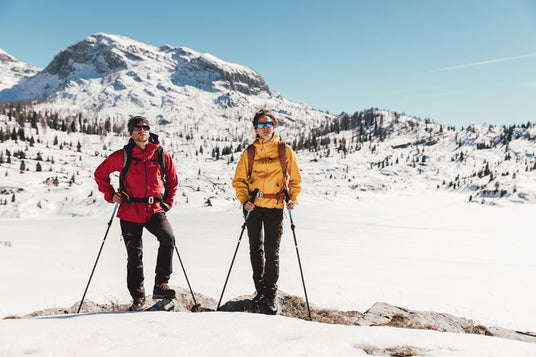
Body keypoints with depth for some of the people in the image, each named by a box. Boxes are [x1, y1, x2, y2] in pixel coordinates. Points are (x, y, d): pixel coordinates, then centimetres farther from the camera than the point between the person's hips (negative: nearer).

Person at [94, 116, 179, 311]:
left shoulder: (162, 155, 3)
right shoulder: (123, 156, -1)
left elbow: (172, 181, 17)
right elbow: (100, 173, 10)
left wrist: (167, 203, 9)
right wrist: (111, 195, 2)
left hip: (155, 209, 1)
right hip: (130, 211, -1)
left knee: (168, 238, -25)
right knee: (135, 254, 5)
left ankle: (161, 283, -12)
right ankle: (138, 296, 21)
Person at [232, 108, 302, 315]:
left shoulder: (285, 150, 2)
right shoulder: (249, 152, 5)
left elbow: (295, 179, 9)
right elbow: (239, 180, 9)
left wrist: (292, 199, -4)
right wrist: (244, 199, -6)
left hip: (275, 206, -2)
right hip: (253, 205, 2)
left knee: (272, 251, -6)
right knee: (256, 249, 11)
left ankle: (270, 297, 4)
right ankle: (259, 289, 27)